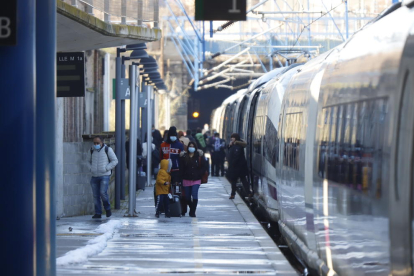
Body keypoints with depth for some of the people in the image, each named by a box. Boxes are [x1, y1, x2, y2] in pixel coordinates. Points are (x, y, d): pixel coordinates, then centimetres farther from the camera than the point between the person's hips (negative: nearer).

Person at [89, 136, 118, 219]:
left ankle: (108, 209, 5)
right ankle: (98, 213, 7)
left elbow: (115, 161, 0)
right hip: (94, 176, 4)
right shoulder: (92, 150, 10)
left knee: (103, 192, -17)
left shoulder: (107, 149, -2)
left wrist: (106, 168, -10)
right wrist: (92, 168, 8)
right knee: (96, 195, 1)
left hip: (104, 175, -4)